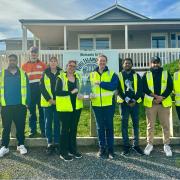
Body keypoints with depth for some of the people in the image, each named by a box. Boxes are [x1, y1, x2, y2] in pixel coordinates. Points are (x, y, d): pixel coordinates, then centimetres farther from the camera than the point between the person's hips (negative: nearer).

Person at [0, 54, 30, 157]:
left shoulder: (23, 74, 4)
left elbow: (27, 88, 3)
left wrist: (27, 102, -3)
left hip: (20, 106, 0)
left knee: (21, 127, 9)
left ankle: (21, 145, 24)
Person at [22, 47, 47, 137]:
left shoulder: (42, 64, 9)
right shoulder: (24, 65, 11)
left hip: (41, 89, -1)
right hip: (30, 90, 1)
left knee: (42, 111, 2)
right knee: (32, 111, 8)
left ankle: (43, 130, 10)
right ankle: (32, 130, 18)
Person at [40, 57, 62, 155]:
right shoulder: (45, 73, 3)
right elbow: (42, 87, -2)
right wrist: (49, 99, -10)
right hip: (47, 102, 0)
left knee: (57, 123, 4)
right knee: (48, 123, 4)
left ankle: (57, 143, 14)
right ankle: (50, 143, 14)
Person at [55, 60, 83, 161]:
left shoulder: (78, 76, 10)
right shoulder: (61, 77, -7)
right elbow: (57, 92, -16)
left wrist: (80, 94, -1)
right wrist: (71, 92, -19)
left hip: (76, 106, 6)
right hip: (65, 107, -6)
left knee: (74, 128, 14)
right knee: (65, 129, 0)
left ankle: (73, 149, 27)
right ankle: (64, 152, 10)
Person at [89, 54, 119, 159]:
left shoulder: (112, 74, 1)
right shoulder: (92, 74, 10)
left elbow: (113, 86, -15)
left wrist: (100, 83, -16)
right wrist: (90, 93, -9)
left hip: (109, 104, -2)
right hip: (97, 104, 3)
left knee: (109, 127, 5)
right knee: (100, 127, 10)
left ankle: (110, 149, 17)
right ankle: (102, 148, 22)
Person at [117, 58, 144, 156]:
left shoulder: (136, 76, 10)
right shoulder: (119, 76, 6)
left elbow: (140, 89, 3)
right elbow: (119, 90, -1)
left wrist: (134, 100, -9)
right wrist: (127, 100, -10)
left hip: (135, 103, 1)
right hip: (124, 103, -1)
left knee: (136, 124, 5)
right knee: (124, 124, 2)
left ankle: (136, 145, 16)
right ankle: (126, 146, 10)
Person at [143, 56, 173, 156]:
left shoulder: (166, 74, 8)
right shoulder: (146, 75, 7)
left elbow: (170, 87, 0)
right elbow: (144, 88, -3)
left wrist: (161, 97, -14)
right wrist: (155, 96, -16)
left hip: (164, 103, 0)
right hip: (150, 103, 0)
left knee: (166, 125, 4)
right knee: (150, 125, 7)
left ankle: (167, 145, 18)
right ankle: (150, 144, 20)